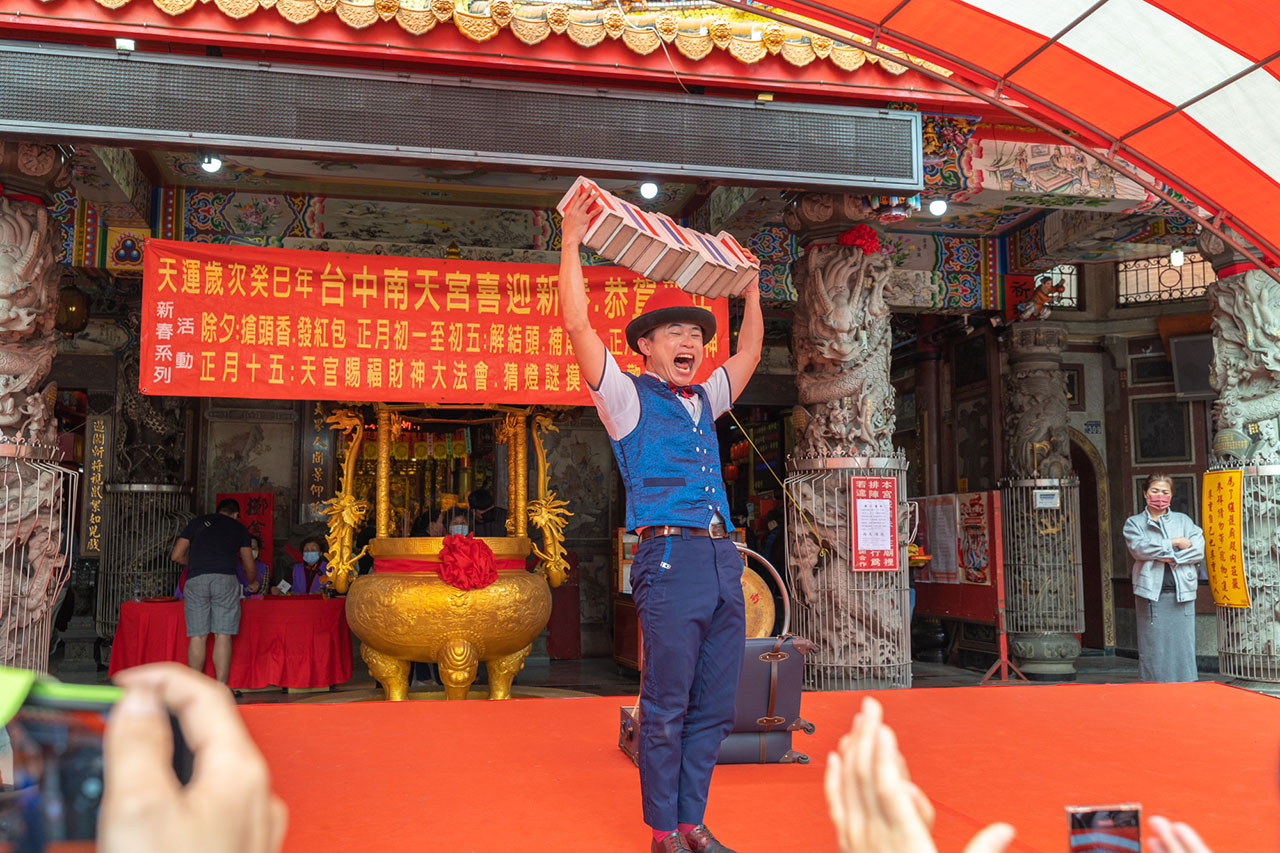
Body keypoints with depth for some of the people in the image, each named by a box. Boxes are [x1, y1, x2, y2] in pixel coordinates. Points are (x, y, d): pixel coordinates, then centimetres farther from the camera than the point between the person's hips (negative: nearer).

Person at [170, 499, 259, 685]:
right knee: (223, 636, 0)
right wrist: (253, 583, 45)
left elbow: (176, 556, 18)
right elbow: (249, 566, 25)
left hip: (196, 579, 1)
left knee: (197, 636, 5)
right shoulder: (239, 528, 20)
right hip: (225, 579, -1)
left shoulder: (196, 522, 22)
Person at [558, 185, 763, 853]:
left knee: (713, 706, 9)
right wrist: (572, 239, -3)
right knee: (666, 708, -1)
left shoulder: (704, 402, 21)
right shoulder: (629, 398, 4)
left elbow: (750, 347, 32)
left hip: (724, 560, 7)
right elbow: (578, 326, -5)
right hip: (671, 557, -6)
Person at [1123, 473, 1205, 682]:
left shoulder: (1183, 520, 15)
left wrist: (1172, 558, -12)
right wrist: (1174, 543, -8)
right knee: (1153, 650, -1)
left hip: (1181, 593, 2)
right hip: (1151, 594, -2)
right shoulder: (1134, 523, 10)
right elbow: (1138, 548, -10)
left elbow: (1199, 549, 1)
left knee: (1183, 648, 2)